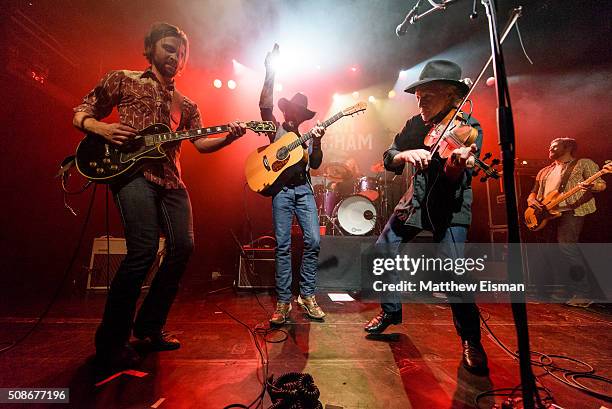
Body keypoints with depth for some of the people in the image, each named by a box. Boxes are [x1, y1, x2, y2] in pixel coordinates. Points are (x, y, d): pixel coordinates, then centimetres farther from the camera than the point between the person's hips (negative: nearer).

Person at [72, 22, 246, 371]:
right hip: (131, 170, -5)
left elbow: (201, 143, 12)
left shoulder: (187, 105, 23)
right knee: (145, 249, -21)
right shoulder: (122, 80, 14)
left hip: (170, 179, 5)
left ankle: (150, 325, 15)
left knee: (183, 247, -7)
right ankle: (111, 340, -1)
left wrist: (228, 137, -7)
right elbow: (80, 114, 15)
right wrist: (102, 128, -8)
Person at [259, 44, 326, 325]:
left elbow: (315, 165, 8)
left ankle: (307, 296, 8)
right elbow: (264, 104, -5)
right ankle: (283, 301, 1)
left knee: (313, 241, -6)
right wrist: (270, 73, -10)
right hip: (281, 188, -3)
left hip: (304, 188, 4)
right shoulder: (276, 128, 13)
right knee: (283, 245, -6)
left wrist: (316, 143, -7)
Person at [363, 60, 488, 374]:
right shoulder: (416, 123, 2)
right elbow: (389, 158, -4)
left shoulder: (468, 128, -14)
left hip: (449, 207, -5)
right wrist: (406, 154, -26)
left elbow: (453, 181, -26)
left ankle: (471, 340, 8)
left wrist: (456, 165, -49)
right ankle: (391, 311, 31)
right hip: (415, 200, 6)